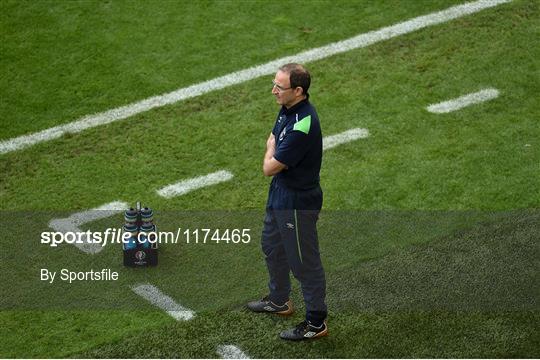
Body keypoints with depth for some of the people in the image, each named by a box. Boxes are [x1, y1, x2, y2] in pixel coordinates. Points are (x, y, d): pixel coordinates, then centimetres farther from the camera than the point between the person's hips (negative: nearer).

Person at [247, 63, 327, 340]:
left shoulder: (302, 127, -34)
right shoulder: (287, 109, -4)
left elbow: (269, 168, -25)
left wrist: (270, 150, -8)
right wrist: (273, 149, 3)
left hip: (298, 202, -10)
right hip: (280, 193, 10)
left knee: (304, 261, 4)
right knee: (271, 245, 28)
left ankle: (316, 322, 20)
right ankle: (279, 301, 49)